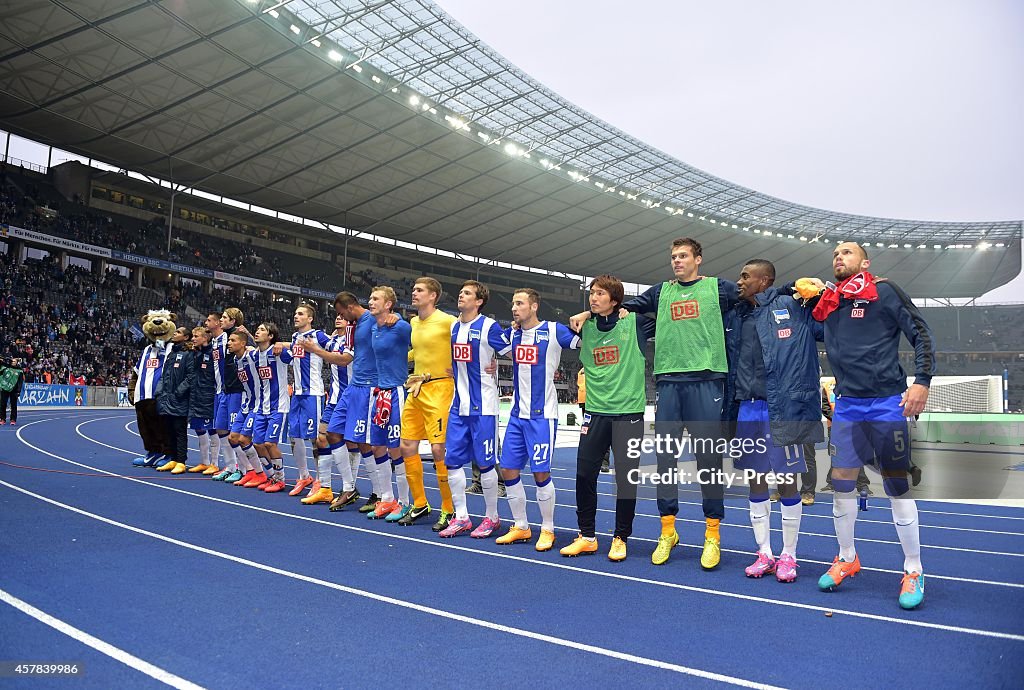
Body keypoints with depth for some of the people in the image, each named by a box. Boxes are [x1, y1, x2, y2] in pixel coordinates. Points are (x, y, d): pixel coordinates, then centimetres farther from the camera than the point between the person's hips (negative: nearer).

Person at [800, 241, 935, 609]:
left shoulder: (885, 292, -2)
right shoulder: (828, 301, 12)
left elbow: (922, 336, -4)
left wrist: (922, 382, -14)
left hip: (886, 403, -5)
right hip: (846, 405, 5)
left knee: (897, 486, -1)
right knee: (841, 482, 7)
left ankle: (913, 571, 14)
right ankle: (846, 559, 25)